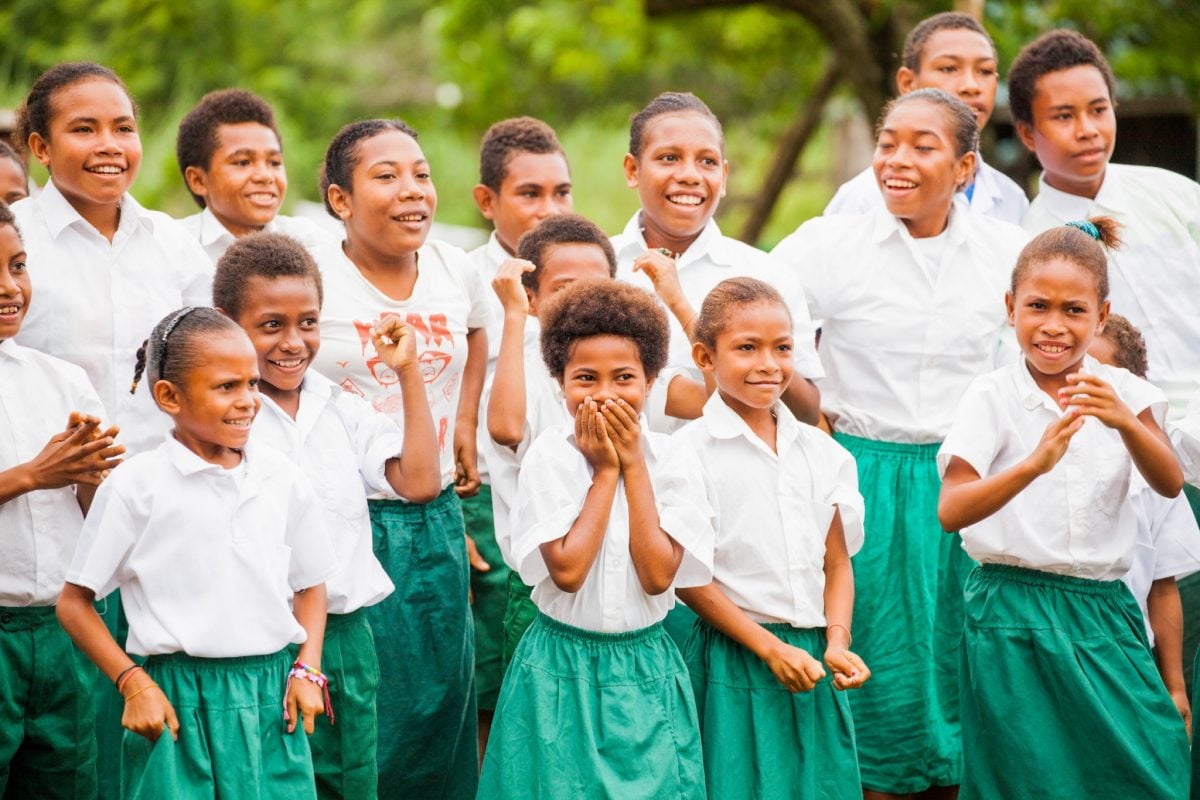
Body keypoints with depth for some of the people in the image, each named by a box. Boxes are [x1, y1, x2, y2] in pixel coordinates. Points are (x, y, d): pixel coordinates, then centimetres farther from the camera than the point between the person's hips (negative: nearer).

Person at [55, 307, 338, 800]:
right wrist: (133, 683, -9)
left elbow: (310, 584, 18)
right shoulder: (136, 486, -5)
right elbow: (74, 603, -1)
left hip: (272, 701, 4)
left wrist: (307, 669, 3)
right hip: (179, 705, -3)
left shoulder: (281, 478, 7)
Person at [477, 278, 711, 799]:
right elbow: (567, 571, -20)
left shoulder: (664, 457, -1)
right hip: (566, 673, -3)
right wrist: (605, 470, -14)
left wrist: (633, 465, -12)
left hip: (648, 668, 3)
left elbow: (658, 575, -13)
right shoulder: (551, 457, -9)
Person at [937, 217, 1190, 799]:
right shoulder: (993, 396, -5)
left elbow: (1169, 483, -11)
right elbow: (950, 511, -17)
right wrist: (1034, 463, -33)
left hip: (1105, 614, 3)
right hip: (1016, 615, -3)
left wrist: (1125, 421, -30)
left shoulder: (1121, 393, 4)